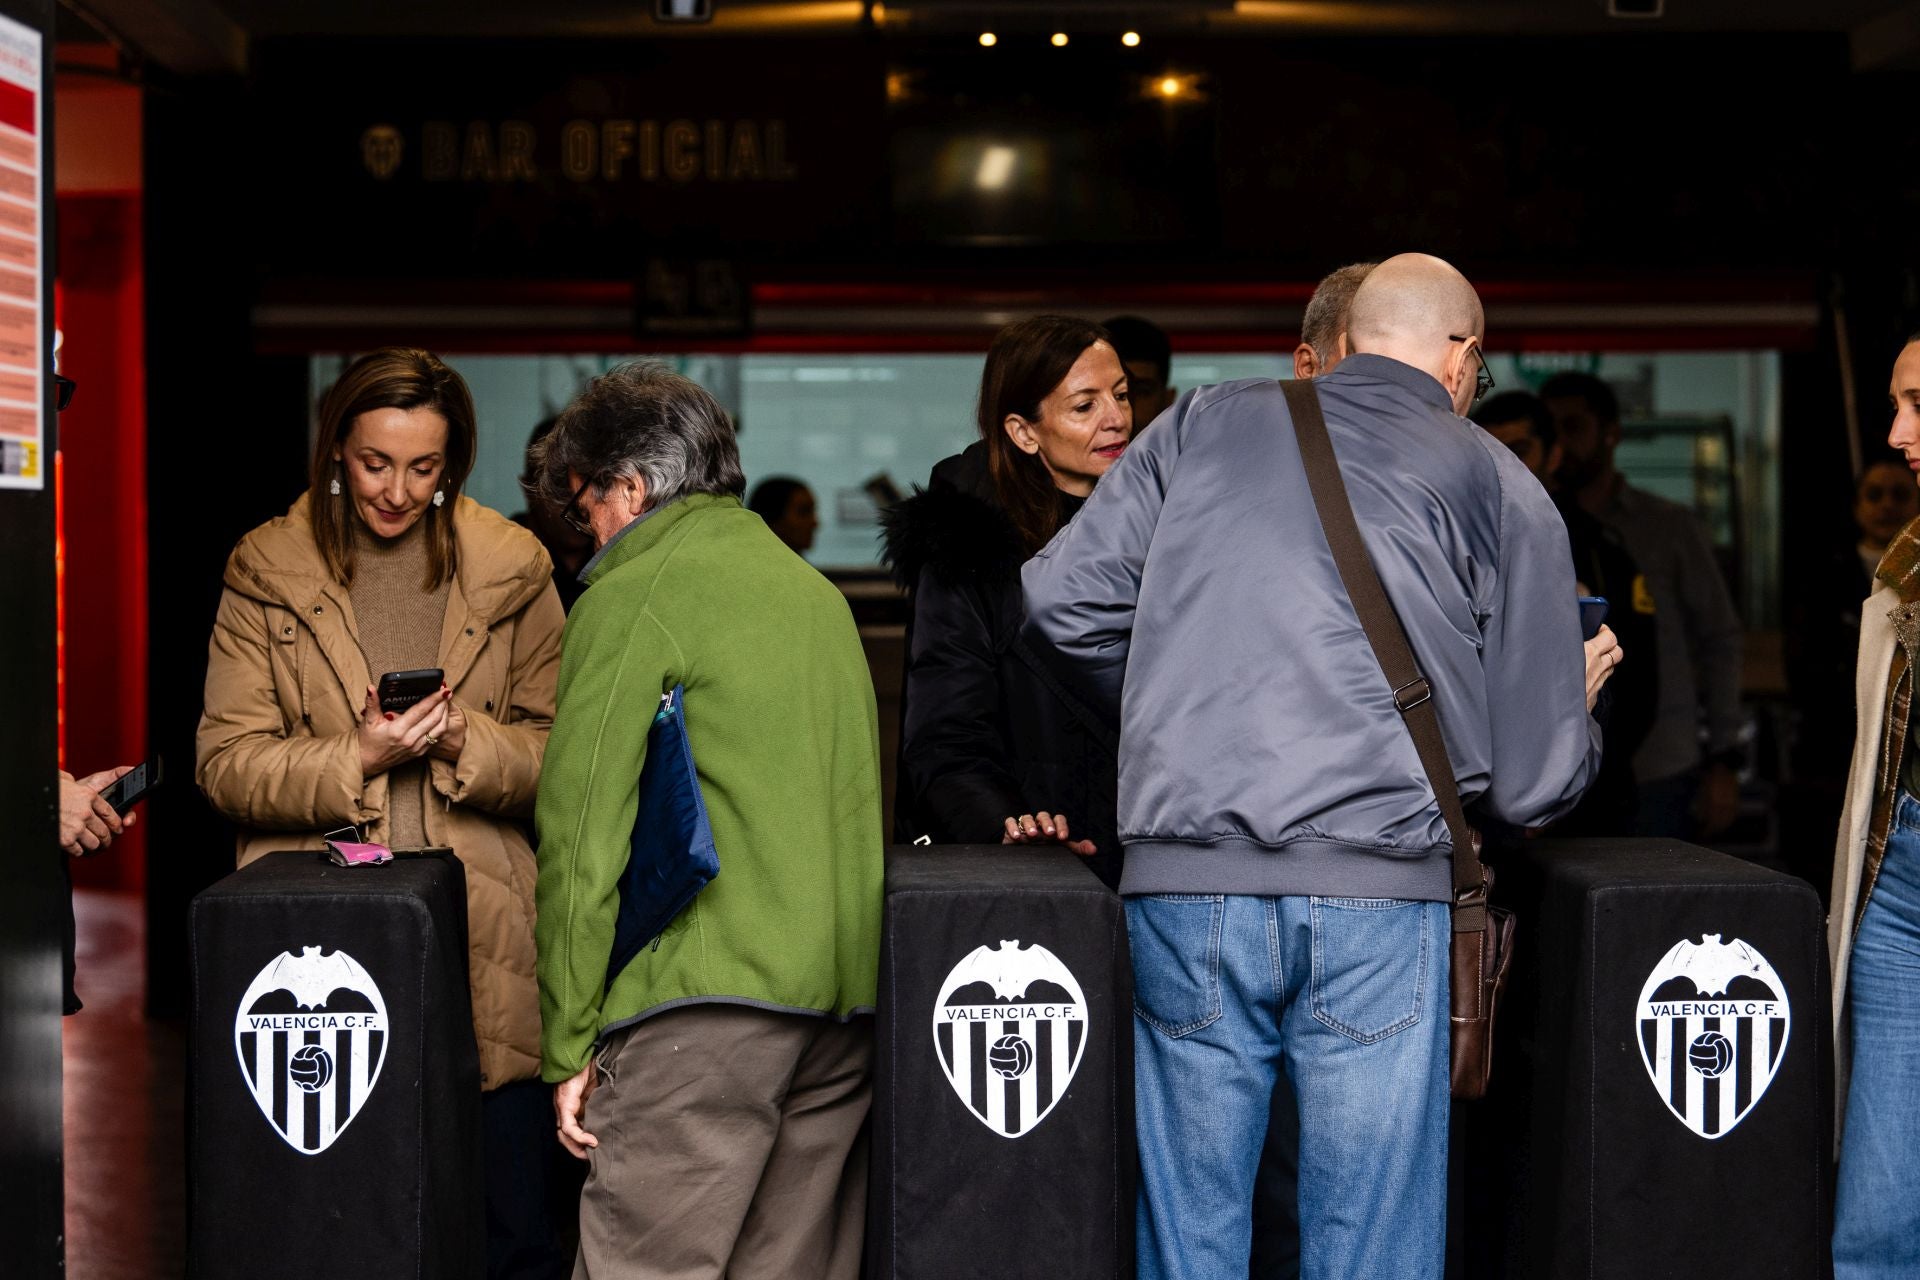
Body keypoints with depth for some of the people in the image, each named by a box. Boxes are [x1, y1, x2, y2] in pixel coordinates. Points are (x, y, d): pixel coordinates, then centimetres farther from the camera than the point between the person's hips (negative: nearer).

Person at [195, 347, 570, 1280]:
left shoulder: (512, 569, 7)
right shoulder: (267, 572, 5)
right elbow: (225, 763, 2)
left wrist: (468, 743, -11)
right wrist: (354, 759, -14)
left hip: (481, 952, 1)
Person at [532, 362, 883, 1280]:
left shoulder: (633, 596, -2)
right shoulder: (820, 592, 20)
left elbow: (583, 834, -6)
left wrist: (568, 1043, -3)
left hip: (710, 997, -7)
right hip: (850, 997, 7)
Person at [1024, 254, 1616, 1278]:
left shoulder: (1207, 422, 14)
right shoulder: (1501, 489, 10)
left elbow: (1063, 594, 9)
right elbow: (1536, 784, 8)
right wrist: (1581, 697, 31)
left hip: (1186, 884, 2)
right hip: (1380, 888, -1)